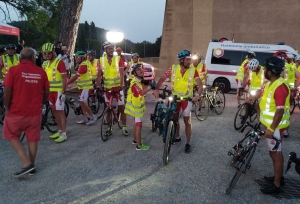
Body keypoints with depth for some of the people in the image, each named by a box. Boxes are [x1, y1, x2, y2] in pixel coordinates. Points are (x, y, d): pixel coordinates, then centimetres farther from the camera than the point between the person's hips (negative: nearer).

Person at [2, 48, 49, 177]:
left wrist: (7, 107, 1)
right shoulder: (41, 72, -1)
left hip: (16, 111, -2)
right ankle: (32, 165, 24)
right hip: (35, 112, 3)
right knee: (33, 139, 14)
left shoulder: (13, 70, -9)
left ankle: (27, 164, 5)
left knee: (13, 137, 15)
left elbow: (7, 91, -12)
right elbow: (46, 93, 5)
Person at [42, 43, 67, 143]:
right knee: (55, 111, 12)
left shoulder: (59, 62, -12)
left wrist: (63, 92, -17)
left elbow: (64, 78, -14)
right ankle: (60, 131, 23)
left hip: (59, 91, -7)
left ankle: (64, 134, 1)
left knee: (60, 112, -4)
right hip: (50, 91, 7)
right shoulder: (45, 64, 10)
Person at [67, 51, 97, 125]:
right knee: (82, 103, 12)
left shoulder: (84, 65, -19)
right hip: (83, 87, 10)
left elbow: (76, 76, -26)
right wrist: (69, 83, 12)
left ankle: (93, 117, -2)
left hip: (86, 87, -10)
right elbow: (77, 77, 17)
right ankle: (85, 119, 18)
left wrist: (66, 83, -26)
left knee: (82, 102, -11)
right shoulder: (83, 64, 14)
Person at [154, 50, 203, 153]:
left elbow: (200, 85, -15)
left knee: (187, 121, -1)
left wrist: (197, 95, -33)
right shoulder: (173, 68, -11)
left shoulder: (193, 70, -15)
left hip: (186, 98, -2)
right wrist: (156, 89, -24)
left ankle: (188, 143, 12)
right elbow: (162, 79, -8)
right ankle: (177, 137, 37)